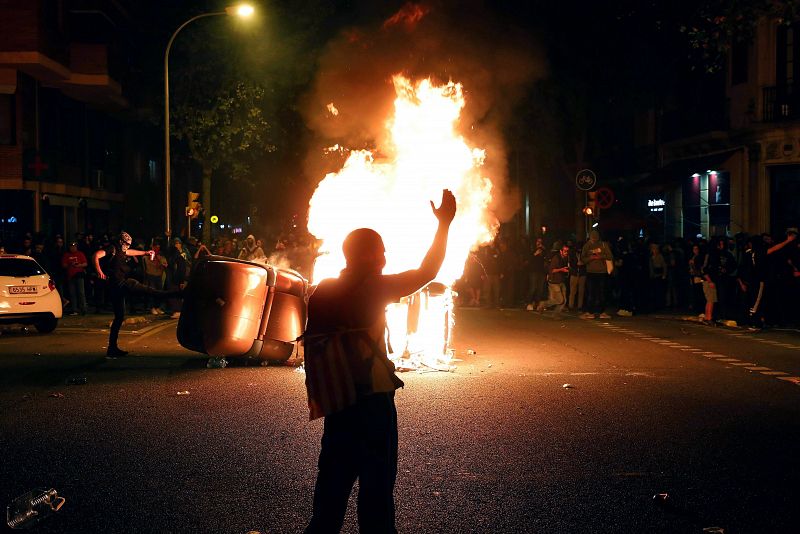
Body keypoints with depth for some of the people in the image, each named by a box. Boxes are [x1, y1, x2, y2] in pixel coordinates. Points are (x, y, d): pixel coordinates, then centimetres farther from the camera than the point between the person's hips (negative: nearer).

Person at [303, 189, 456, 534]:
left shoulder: (322, 292, 6)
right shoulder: (372, 287, -11)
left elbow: (312, 344, 9)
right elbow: (427, 272, -10)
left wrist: (316, 396, 16)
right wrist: (444, 224, -4)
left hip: (337, 397, 7)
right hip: (370, 397, -7)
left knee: (336, 471, 18)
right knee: (377, 478, 3)